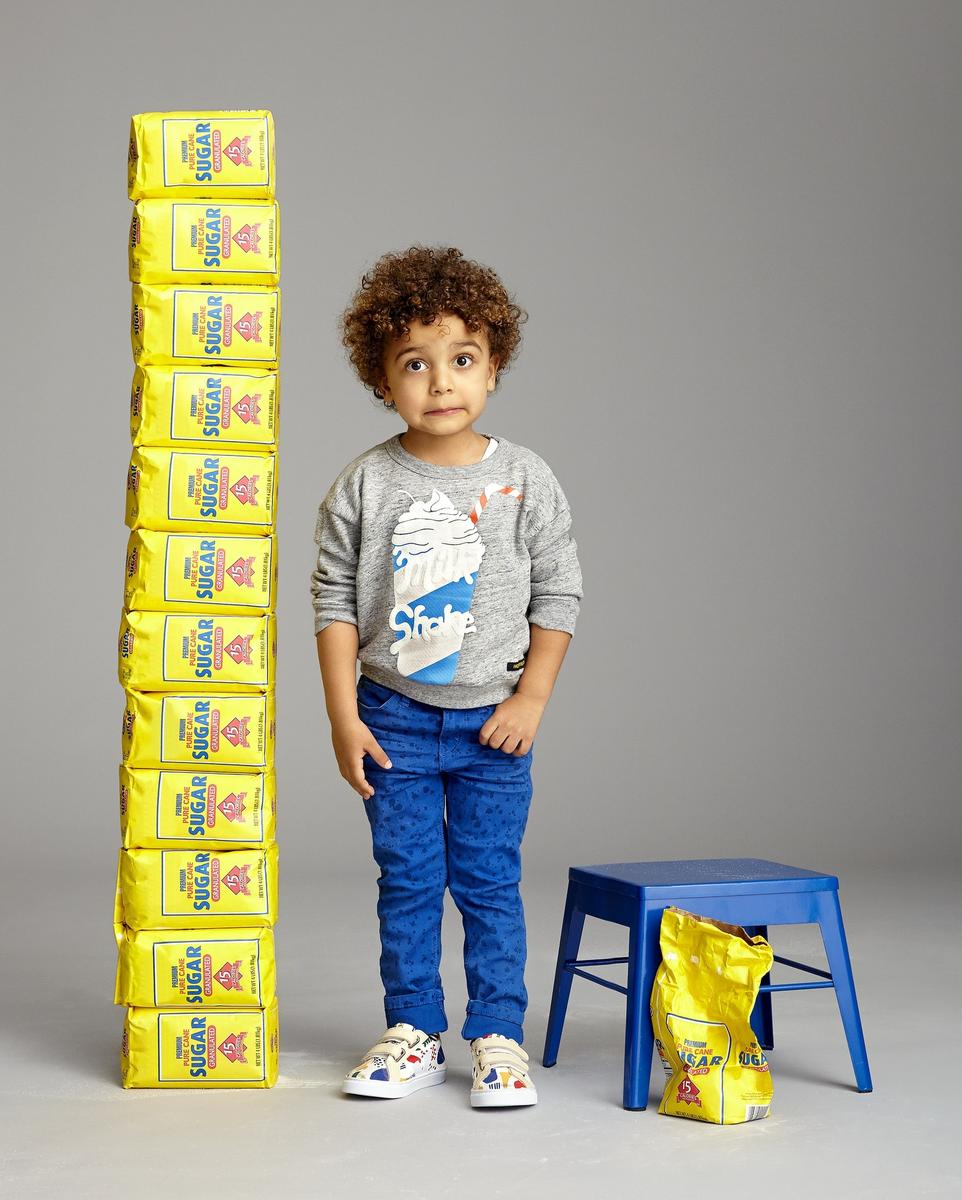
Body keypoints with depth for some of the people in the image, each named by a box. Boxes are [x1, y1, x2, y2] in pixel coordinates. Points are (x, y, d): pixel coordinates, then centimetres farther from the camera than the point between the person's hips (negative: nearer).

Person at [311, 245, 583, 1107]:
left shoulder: (525, 480, -4)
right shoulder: (365, 486, -4)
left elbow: (558, 595, 1)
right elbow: (335, 601, 0)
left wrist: (531, 697, -5)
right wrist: (344, 715, -5)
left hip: (492, 721, -1)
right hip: (394, 717, 1)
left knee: (490, 880, 5)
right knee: (406, 881, 9)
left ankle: (499, 1036, 16)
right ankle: (414, 1034, 21)